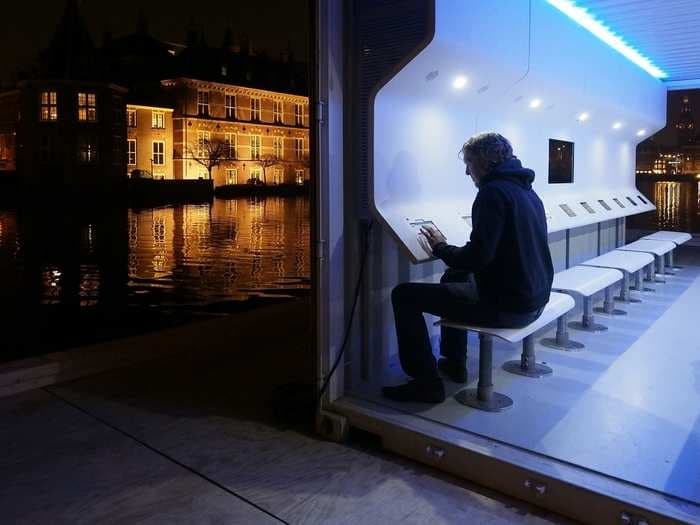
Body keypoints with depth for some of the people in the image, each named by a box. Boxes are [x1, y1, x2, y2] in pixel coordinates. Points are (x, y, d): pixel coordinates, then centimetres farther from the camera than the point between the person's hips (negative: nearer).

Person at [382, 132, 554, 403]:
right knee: (453, 277, 32)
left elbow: (477, 257, -25)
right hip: (534, 300, 10)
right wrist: (447, 248, 16)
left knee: (404, 295, -5)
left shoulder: (494, 191, -16)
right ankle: (454, 362, 36)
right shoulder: (527, 190, 13)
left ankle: (426, 383, 0)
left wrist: (440, 248, -5)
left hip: (507, 306, -10)